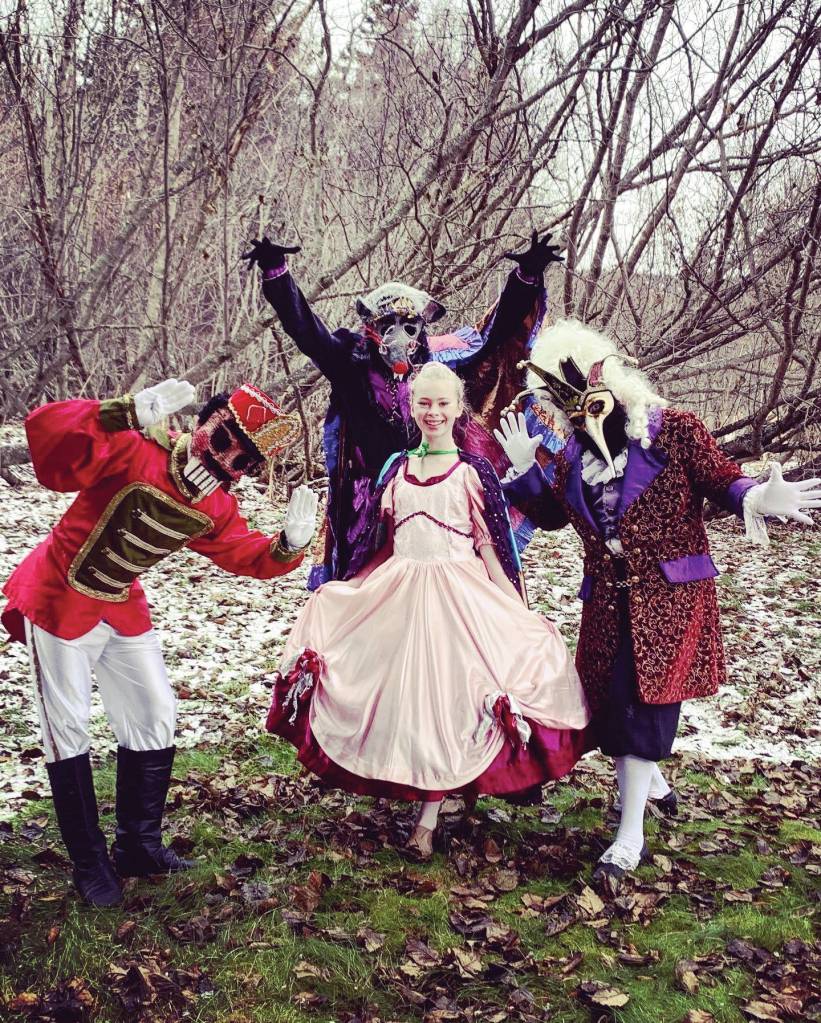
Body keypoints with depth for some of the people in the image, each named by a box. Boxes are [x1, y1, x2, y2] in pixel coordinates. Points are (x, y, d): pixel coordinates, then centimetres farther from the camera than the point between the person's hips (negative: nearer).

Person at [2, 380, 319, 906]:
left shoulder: (216, 510, -6)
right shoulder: (134, 453, -27)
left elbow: (248, 555, 5)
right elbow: (46, 431, -38)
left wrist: (289, 544, -17)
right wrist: (127, 414, -52)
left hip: (123, 609, 7)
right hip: (58, 600, -6)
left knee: (155, 718, 9)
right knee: (68, 729, 1)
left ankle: (139, 847, 26)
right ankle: (89, 862, 16)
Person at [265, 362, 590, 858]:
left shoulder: (474, 470, -1)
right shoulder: (397, 467, 10)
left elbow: (489, 544, -1)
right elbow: (382, 541, 14)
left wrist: (514, 611, -6)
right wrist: (346, 590, 15)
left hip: (458, 594, -4)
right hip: (397, 593, 4)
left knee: (445, 696, -2)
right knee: (401, 693, 5)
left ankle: (428, 820, 6)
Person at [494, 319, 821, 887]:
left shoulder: (671, 429, -8)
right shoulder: (574, 452, 7)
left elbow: (721, 479, -8)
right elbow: (552, 514, 18)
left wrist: (755, 498, -29)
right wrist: (525, 469, 3)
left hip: (671, 594, -5)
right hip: (608, 599, 5)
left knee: (640, 701, -10)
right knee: (608, 701, 9)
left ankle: (631, 838, 1)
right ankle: (652, 783, 41)